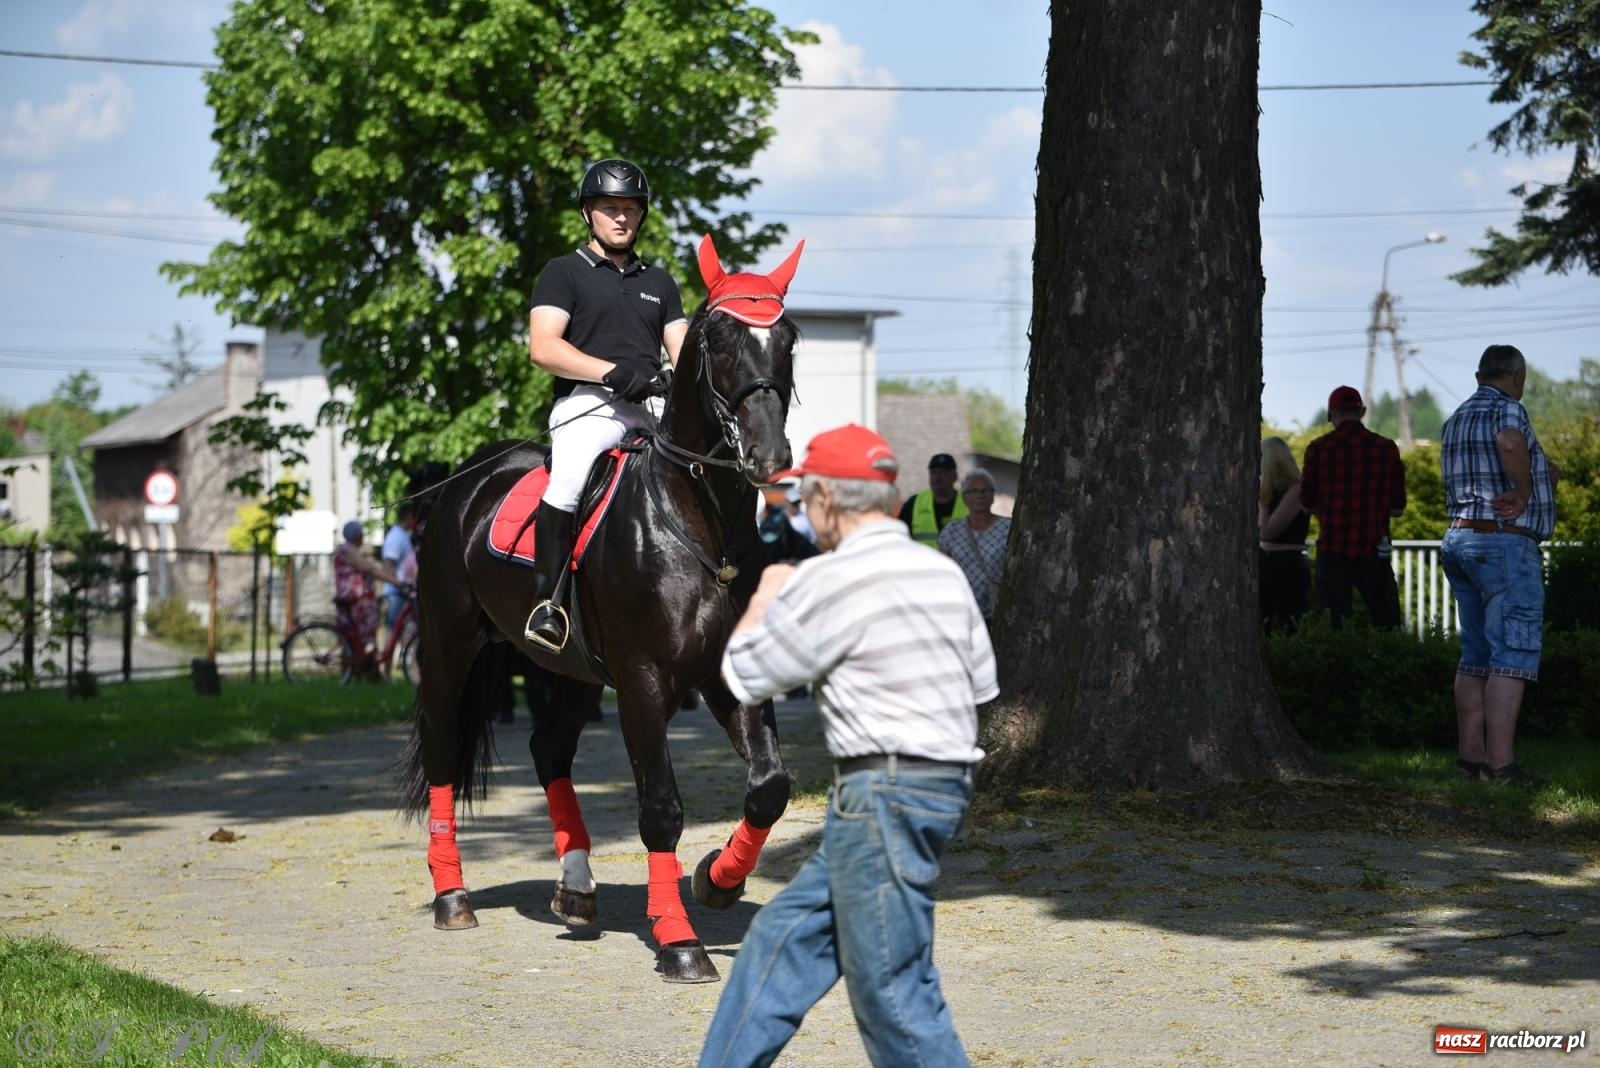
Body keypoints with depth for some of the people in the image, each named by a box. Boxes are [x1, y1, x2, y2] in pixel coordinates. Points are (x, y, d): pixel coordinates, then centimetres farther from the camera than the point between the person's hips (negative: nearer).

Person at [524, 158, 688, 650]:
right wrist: (614, 372, -15)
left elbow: (681, 352, 20)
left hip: (653, 406, 5)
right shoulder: (564, 272, 11)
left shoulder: (659, 282, 27)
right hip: (588, 402, -5)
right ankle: (547, 600, -28)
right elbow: (543, 347, -4)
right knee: (570, 479, -35)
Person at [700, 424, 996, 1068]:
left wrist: (765, 595, 16)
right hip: (943, 785, 9)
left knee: (891, 990, -5)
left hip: (881, 797, -9)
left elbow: (743, 677, -1)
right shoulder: (943, 572, 10)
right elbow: (983, 685, 17)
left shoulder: (828, 580, -13)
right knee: (782, 940, 16)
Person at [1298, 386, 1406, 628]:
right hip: (1373, 551, 0)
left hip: (1332, 552, 0)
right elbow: (1398, 507, 5)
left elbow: (1308, 505, 6)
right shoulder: (1386, 448, 0)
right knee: (1388, 626, 6)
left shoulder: (1318, 449, -2)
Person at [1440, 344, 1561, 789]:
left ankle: (1470, 754, 12)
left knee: (1477, 655, 12)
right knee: (1512, 653, -10)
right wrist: (1525, 492, -20)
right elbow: (1510, 441, -34)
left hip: (1460, 539, 9)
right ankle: (1501, 764, -16)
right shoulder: (1507, 408, -9)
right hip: (1506, 544, -9)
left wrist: (1545, 472, 3)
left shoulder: (1456, 420, 18)